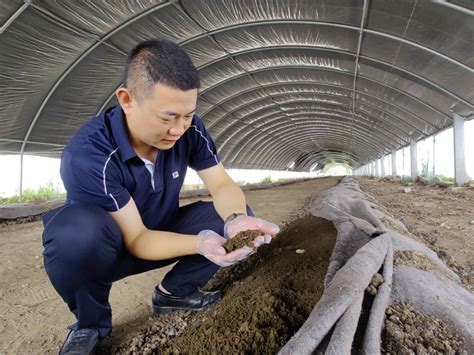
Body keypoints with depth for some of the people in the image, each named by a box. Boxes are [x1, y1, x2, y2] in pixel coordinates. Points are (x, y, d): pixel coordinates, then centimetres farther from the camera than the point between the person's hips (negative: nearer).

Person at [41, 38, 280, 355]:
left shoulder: (189, 130, -17)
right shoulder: (88, 155, -33)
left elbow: (223, 186, -16)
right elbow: (135, 239, -30)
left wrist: (234, 220, -39)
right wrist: (200, 242, -47)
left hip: (162, 234, 5)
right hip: (99, 249, -4)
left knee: (239, 214, -13)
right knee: (77, 227, -39)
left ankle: (173, 292, 6)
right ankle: (91, 325, -7)